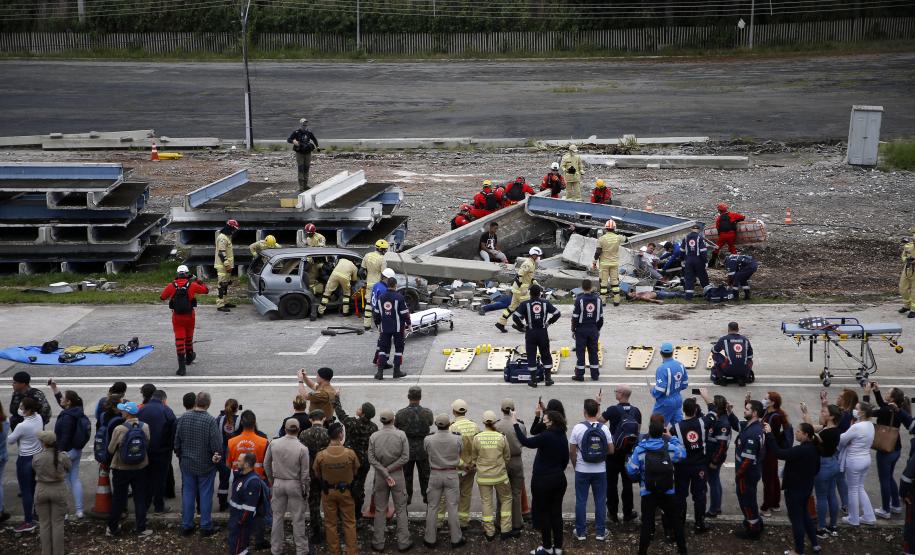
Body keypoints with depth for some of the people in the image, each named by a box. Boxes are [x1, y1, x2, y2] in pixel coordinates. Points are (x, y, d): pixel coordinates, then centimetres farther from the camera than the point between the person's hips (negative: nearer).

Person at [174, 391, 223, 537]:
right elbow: (216, 443, -18)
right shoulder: (210, 420, -20)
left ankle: (186, 526, 19)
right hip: (206, 465, -4)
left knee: (187, 493, 13)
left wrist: (180, 455, 16)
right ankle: (206, 527, 14)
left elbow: (177, 440, 1)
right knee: (205, 495, 7)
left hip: (187, 463, 4)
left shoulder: (183, 418, -7)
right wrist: (218, 457, 1)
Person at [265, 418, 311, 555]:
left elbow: (266, 464, 4)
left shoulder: (273, 444, -7)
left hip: (278, 483, 3)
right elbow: (305, 473, -11)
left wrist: (271, 480, 18)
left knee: (278, 517, 13)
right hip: (295, 484, -3)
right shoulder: (302, 448, -16)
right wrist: (305, 490, 2)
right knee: (298, 518, 7)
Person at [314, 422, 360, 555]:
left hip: (328, 492, 1)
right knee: (349, 523, 13)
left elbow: (317, 475, -2)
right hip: (346, 491, -1)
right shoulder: (350, 454, -21)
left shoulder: (321, 455, -18)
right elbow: (355, 472, -5)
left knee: (331, 523, 14)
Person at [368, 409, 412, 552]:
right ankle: (403, 542, 11)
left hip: (380, 476, 1)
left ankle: (378, 543, 14)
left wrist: (385, 474, -10)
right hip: (397, 475, -1)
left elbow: (372, 459, -10)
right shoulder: (401, 435, -10)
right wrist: (389, 470, -9)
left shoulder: (374, 437, -7)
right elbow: (405, 457, -12)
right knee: (401, 510, 8)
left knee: (380, 510, 10)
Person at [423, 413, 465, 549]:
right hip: (451, 475, 0)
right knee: (452, 507, 6)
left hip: (435, 475, 1)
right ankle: (456, 539, 13)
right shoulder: (457, 439, -14)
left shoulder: (428, 440, -14)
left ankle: (430, 539, 16)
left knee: (432, 507, 10)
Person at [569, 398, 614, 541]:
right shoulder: (604, 428, -6)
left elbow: (572, 451, -8)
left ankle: (580, 532, 14)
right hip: (600, 471, 1)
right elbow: (611, 450, -2)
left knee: (581, 501, 8)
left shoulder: (578, 428, -12)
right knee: (600, 501, 10)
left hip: (582, 471, -1)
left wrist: (575, 466, 8)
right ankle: (600, 532, 15)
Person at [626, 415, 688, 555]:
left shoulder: (640, 449, -10)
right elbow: (682, 454, 15)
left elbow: (631, 470, -10)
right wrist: (672, 438, 20)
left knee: (647, 523, 3)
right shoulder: (670, 447, -5)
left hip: (647, 493, -1)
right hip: (668, 493, 1)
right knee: (675, 520, 17)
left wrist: (638, 478, 12)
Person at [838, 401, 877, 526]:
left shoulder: (856, 427, -25)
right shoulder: (870, 425, 2)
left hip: (855, 461, -8)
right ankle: (869, 516, 24)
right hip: (866, 459, 8)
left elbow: (841, 440, -15)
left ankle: (853, 519, 20)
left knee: (852, 490, 8)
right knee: (860, 488, 21)